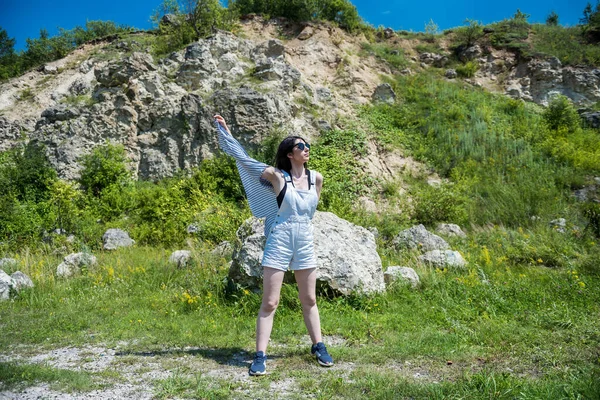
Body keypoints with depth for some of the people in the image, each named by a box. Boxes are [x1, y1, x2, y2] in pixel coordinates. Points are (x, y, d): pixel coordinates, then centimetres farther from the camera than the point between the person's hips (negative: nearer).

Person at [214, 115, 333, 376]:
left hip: (305, 244, 4)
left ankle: (318, 347, 28)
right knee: (269, 303, -2)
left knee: (309, 300, 14)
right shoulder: (276, 176, -5)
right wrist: (225, 130, 5)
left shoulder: (316, 178, 5)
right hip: (279, 244, -4)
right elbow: (243, 158, -1)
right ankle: (260, 356, 5)